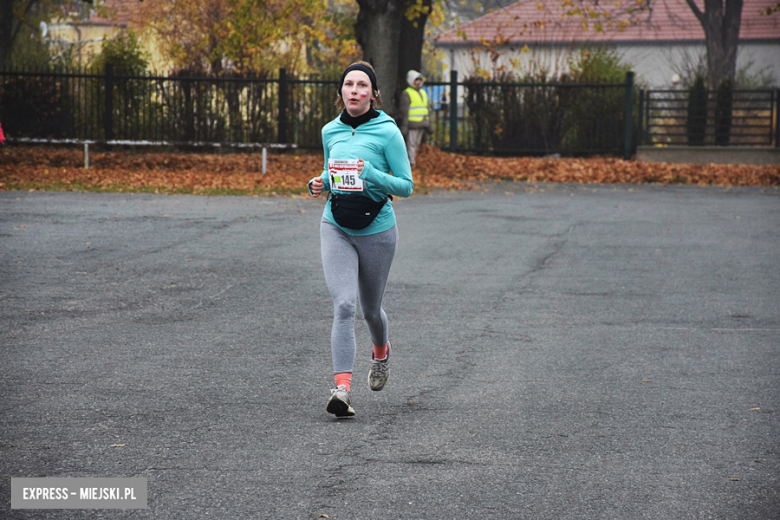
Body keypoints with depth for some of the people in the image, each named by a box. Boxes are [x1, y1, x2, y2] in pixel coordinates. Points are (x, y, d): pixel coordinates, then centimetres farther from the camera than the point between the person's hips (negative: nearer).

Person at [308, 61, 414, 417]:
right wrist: (322, 184, -1)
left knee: (370, 308, 14)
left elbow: (406, 185, -7)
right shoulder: (330, 131, 5)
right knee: (344, 305, -15)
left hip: (376, 230, -2)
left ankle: (381, 351, 49)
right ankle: (342, 388, -21)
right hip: (336, 228, 2)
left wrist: (372, 175, -23)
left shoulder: (387, 131, -8)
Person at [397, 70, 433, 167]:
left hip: (421, 124, 7)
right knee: (411, 144, -9)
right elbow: (403, 111, -10)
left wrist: (429, 123, 19)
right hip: (412, 124, -7)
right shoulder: (406, 94, -6)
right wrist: (403, 126, -15)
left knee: (417, 144, 9)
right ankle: (411, 163, -10)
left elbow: (426, 109, 23)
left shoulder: (423, 92, 18)